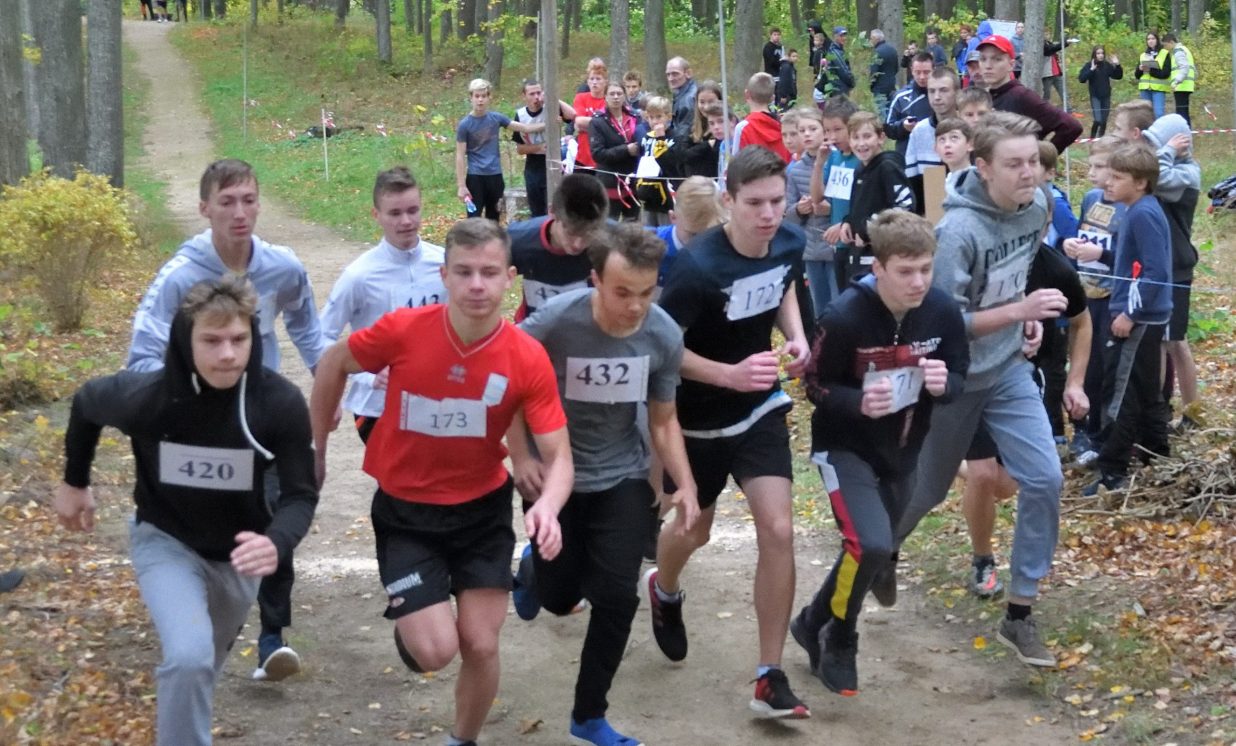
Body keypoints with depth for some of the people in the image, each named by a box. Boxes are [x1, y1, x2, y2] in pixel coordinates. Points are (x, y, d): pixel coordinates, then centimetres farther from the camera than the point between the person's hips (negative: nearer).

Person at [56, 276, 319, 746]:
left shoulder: (281, 403, -29)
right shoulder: (143, 396, -29)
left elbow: (300, 493, -21)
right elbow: (85, 405, -6)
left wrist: (277, 543, -43)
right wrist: (75, 482, 8)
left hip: (239, 550, 3)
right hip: (165, 539, -2)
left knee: (206, 662, 26)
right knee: (189, 657, -27)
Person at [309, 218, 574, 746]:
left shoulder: (528, 359, -19)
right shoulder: (402, 331, -21)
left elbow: (558, 456, -17)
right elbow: (334, 365, -1)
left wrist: (547, 506, -39)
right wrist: (316, 450, 6)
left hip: (483, 510, 1)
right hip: (405, 511, -1)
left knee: (481, 645, 1)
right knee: (436, 651, -12)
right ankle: (409, 626, 27)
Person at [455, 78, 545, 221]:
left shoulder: (496, 118, 2)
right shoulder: (465, 124, -8)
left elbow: (525, 128, 6)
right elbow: (460, 157, -7)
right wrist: (461, 185, -11)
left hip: (495, 175, 4)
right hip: (475, 177, -4)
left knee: (493, 219, 12)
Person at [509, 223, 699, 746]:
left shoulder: (665, 336, -16)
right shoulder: (554, 322, -26)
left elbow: (663, 421, -3)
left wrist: (686, 485, -15)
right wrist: (520, 457, -14)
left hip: (623, 478, 2)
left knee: (616, 598, -4)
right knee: (559, 597, 7)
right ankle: (534, 569, 46)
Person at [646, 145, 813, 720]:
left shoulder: (790, 243, -11)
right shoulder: (699, 267, -30)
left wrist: (796, 337, -6)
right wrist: (730, 375, -34)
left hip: (760, 410, 4)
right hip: (699, 418, -4)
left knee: (778, 532, -8)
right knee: (695, 531, 17)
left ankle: (770, 678, 2)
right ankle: (664, 591, 55)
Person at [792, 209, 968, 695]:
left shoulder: (943, 311, -13)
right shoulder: (845, 317, -25)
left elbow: (959, 378, -1)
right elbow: (816, 386, -14)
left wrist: (944, 383, -25)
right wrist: (859, 401, -33)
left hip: (903, 451, 6)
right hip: (845, 447, -5)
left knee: (876, 551, 17)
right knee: (870, 545, -23)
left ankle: (814, 623, 42)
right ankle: (839, 640, 4)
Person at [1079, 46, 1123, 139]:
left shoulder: (1107, 65, 3)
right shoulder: (1089, 65, -8)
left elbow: (1118, 76, 10)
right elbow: (1081, 79, -18)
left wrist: (1117, 66, -6)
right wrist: (1091, 70, -28)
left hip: (1106, 96, 4)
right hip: (1095, 96, -4)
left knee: (1104, 121, 8)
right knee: (1098, 120, -15)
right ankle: (1092, 138, 4)